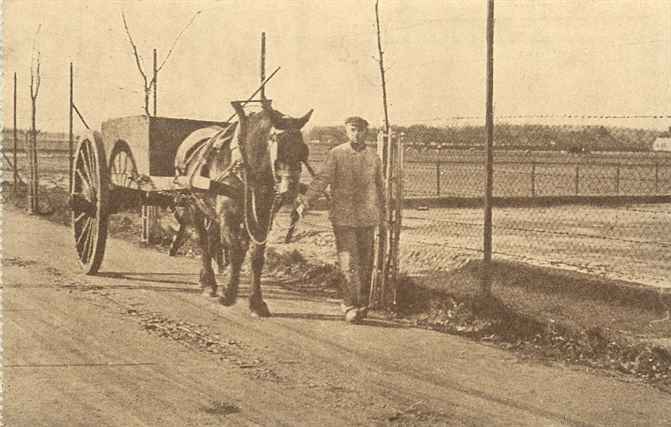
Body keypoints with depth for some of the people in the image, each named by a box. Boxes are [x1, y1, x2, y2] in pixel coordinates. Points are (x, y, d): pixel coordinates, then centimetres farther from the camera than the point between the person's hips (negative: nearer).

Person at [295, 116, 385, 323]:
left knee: (365, 264, 7)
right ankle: (350, 307, -4)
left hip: (367, 217, 3)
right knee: (348, 263, -8)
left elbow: (380, 186, 16)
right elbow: (322, 179, -9)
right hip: (343, 217, -3)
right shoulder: (336, 154, -2)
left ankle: (362, 305, 19)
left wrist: (382, 213, 21)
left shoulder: (373, 157, 7)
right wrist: (306, 200, -22)